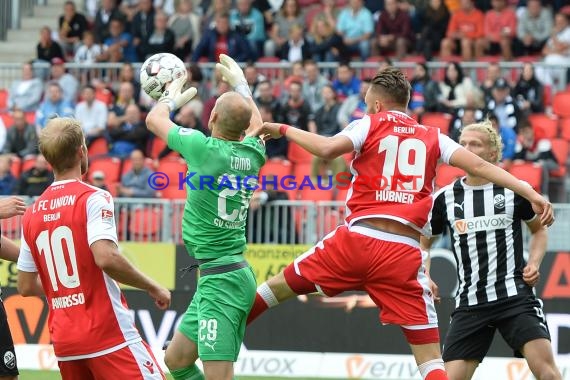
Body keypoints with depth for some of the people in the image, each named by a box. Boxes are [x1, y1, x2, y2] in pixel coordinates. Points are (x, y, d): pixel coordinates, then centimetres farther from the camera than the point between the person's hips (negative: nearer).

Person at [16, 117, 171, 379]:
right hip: (108, 334, -6)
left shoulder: (31, 214, 11)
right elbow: (106, 257, -23)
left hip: (63, 340, 7)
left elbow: (26, 286, 14)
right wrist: (153, 288, -10)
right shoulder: (93, 199, -8)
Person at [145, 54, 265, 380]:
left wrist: (172, 97, 25)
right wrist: (242, 86, 46)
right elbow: (256, 125, 31)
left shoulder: (204, 148, -14)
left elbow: (154, 120, 5)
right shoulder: (253, 153, 4)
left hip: (220, 280, -9)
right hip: (237, 275, 9)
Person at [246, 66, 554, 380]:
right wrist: (531, 194, 1)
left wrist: (284, 130, 5)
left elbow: (328, 149, -8)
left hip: (358, 238, -1)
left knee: (278, 286, 21)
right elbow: (478, 166, 4)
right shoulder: (433, 137, 16)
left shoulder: (369, 124, 9)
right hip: (404, 253, 1)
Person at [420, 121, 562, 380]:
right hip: (470, 303, 3)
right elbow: (423, 243, 21)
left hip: (515, 295, -2)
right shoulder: (445, 199, 6)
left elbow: (539, 230, 18)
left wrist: (534, 264, 0)